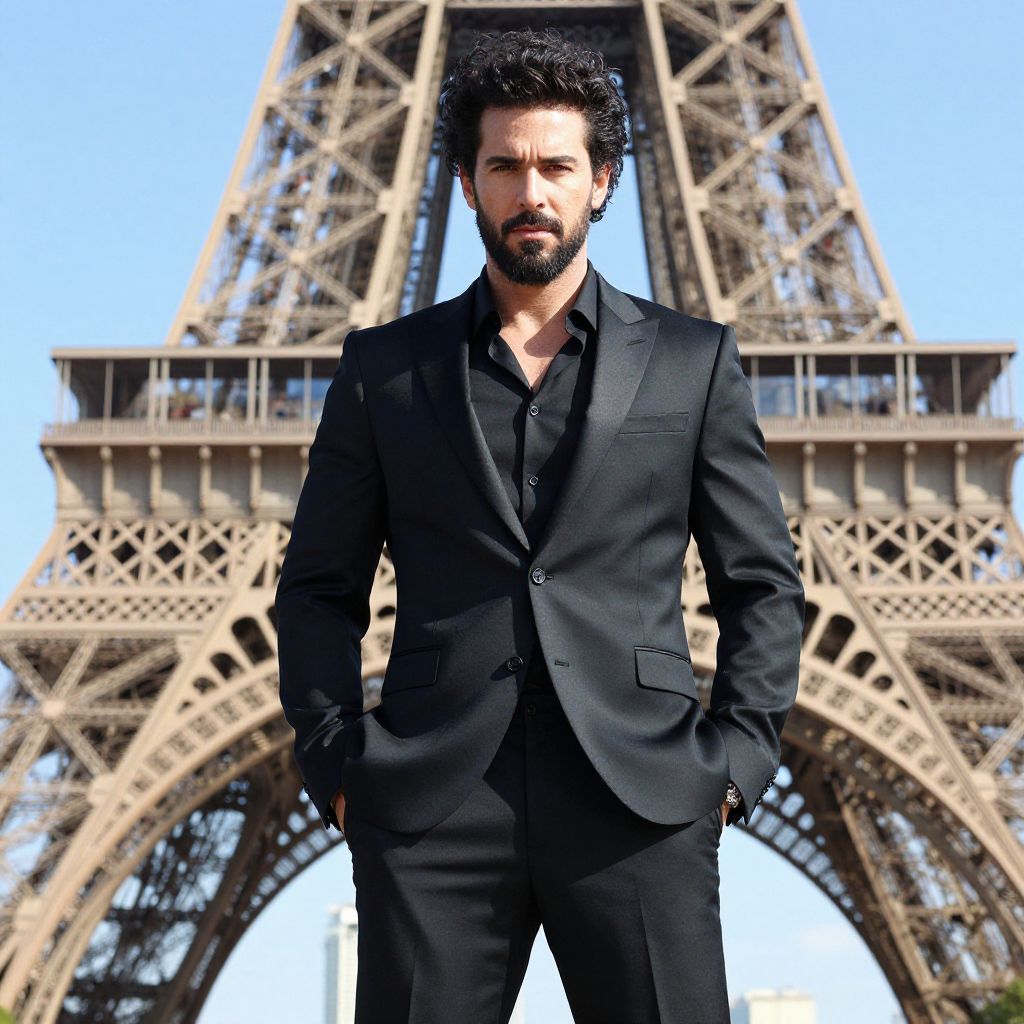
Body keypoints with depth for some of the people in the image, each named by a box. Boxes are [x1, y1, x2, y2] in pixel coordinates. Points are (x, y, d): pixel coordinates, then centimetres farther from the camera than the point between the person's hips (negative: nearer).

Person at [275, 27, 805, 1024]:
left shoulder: (692, 362, 11)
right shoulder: (385, 367, 12)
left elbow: (763, 581, 11)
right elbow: (318, 587, 14)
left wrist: (733, 762, -1)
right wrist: (335, 763, 2)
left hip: (638, 803, 0)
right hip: (431, 809, 1)